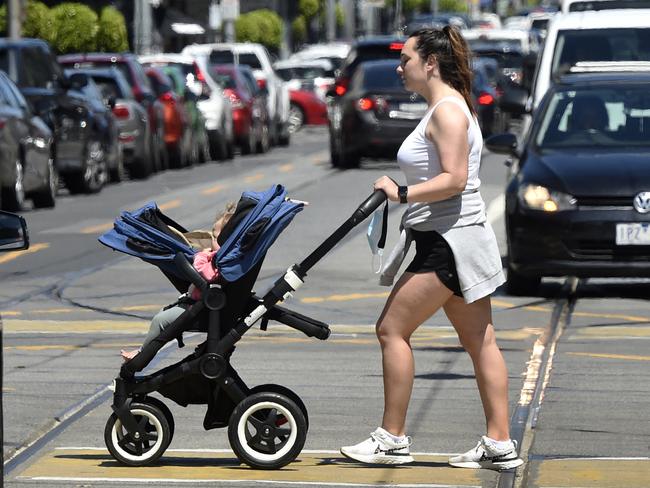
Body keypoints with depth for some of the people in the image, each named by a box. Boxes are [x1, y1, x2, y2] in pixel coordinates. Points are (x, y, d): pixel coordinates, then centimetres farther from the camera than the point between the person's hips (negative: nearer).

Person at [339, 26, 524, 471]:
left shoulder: (447, 110, -14)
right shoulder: (450, 108, 18)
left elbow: (454, 180, -23)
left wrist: (402, 194, -20)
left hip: (448, 242, -11)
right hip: (450, 240, 11)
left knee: (393, 329, -5)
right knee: (479, 341, 7)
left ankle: (392, 440, -1)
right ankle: (500, 446, 7)